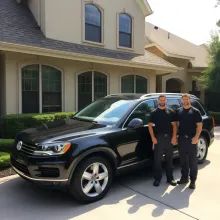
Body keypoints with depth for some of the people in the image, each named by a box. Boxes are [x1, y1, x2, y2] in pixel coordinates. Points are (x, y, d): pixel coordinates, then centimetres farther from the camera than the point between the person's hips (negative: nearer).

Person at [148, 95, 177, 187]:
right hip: (158, 138, -1)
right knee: (157, 160, 2)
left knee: (169, 159, 11)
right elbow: (150, 125, 0)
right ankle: (157, 179, 12)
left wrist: (174, 136, -5)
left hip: (169, 138, 2)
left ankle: (170, 178, 23)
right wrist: (153, 137, -10)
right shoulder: (154, 112, 4)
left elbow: (174, 124, 6)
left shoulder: (171, 112, 8)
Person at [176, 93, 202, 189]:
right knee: (183, 160, 11)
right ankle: (184, 177, 24)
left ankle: (193, 180, 10)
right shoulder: (178, 111, 11)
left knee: (193, 160, 2)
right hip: (181, 138, 4)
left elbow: (199, 125, -5)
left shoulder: (195, 111, -1)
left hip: (191, 139, -4)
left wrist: (196, 137, -16)